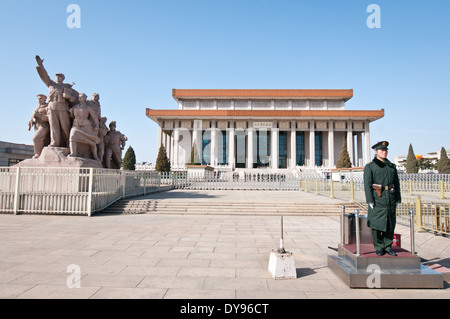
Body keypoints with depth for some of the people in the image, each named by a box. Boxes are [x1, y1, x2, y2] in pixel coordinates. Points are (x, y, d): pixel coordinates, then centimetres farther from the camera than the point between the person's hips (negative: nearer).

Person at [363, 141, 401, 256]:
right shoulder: (369, 167, -2)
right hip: (378, 200, -5)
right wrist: (370, 201, -13)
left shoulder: (392, 166, 14)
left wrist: (398, 199, 9)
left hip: (391, 200, 5)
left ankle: (388, 247, 21)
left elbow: (397, 184, 15)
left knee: (390, 224, 8)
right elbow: (367, 185, -7)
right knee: (377, 224, 0)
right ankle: (379, 248, 13)